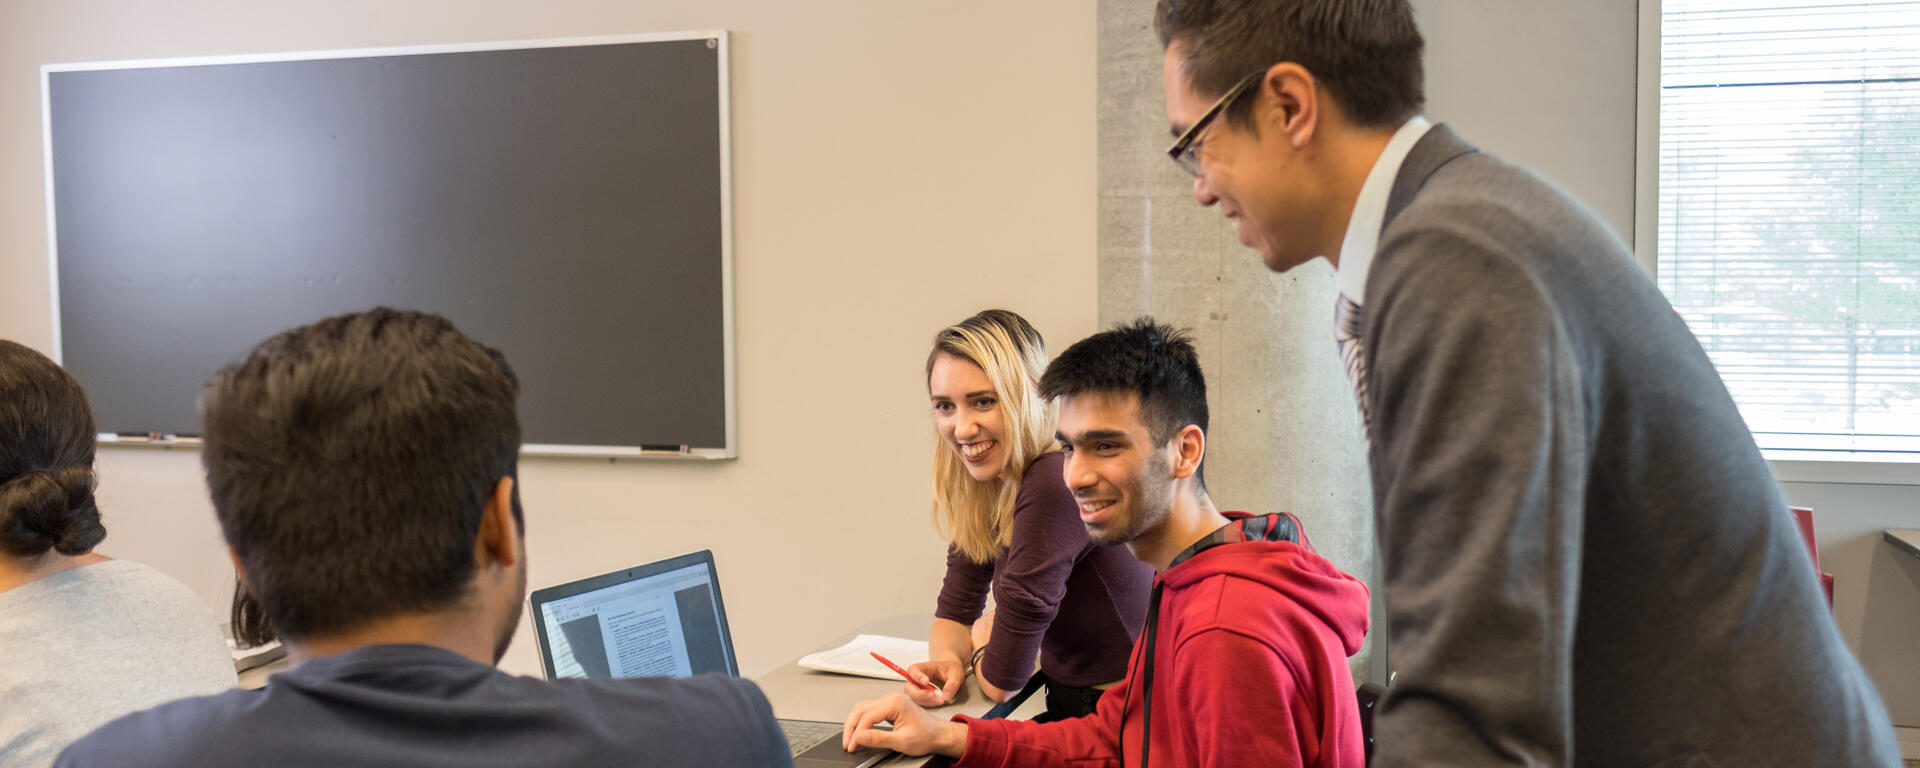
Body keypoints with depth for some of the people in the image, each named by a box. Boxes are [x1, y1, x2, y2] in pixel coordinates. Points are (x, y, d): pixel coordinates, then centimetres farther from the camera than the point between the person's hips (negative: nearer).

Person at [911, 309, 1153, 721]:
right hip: (1065, 707, 7)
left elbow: (1002, 681, -19)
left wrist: (981, 641, 2)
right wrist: (946, 660, -9)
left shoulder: (1057, 486, -24)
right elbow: (955, 610, 12)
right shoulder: (986, 486, 2)